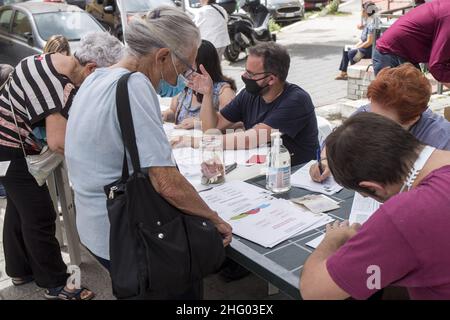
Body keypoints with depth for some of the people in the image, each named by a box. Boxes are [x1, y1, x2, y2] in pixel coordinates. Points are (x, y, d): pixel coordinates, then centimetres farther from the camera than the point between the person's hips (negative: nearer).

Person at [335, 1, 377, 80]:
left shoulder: (372, 23, -21)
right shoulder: (368, 21, 11)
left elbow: (369, 42, -25)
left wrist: (357, 48, -15)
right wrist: (355, 46, 4)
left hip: (371, 49, -11)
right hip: (365, 47, 11)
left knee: (351, 53, -23)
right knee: (345, 50, 11)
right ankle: (343, 73, 13)